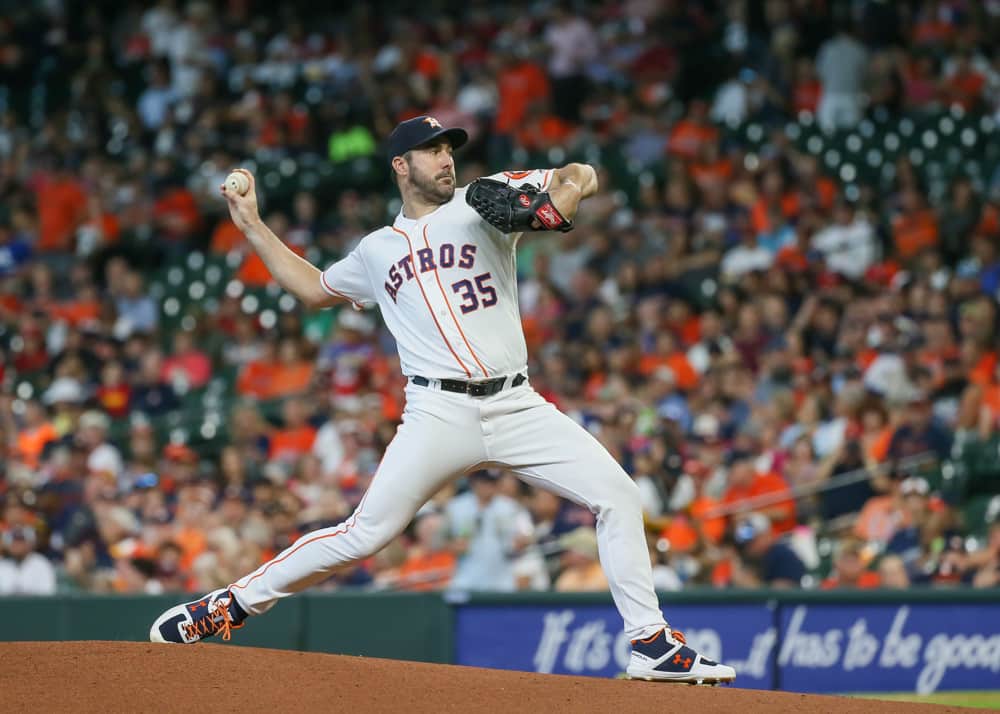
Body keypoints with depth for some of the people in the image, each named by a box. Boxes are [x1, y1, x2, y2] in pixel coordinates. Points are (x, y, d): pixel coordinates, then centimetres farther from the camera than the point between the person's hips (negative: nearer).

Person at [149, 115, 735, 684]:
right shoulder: (377, 251, 18)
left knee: (618, 494, -11)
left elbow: (582, 176, 3)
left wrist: (559, 199, -20)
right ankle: (233, 605, 1)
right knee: (367, 533, -11)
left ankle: (652, 644, -3)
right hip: (440, 415, -1)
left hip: (517, 407, 1)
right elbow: (314, 288, 35)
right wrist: (253, 226, 33)